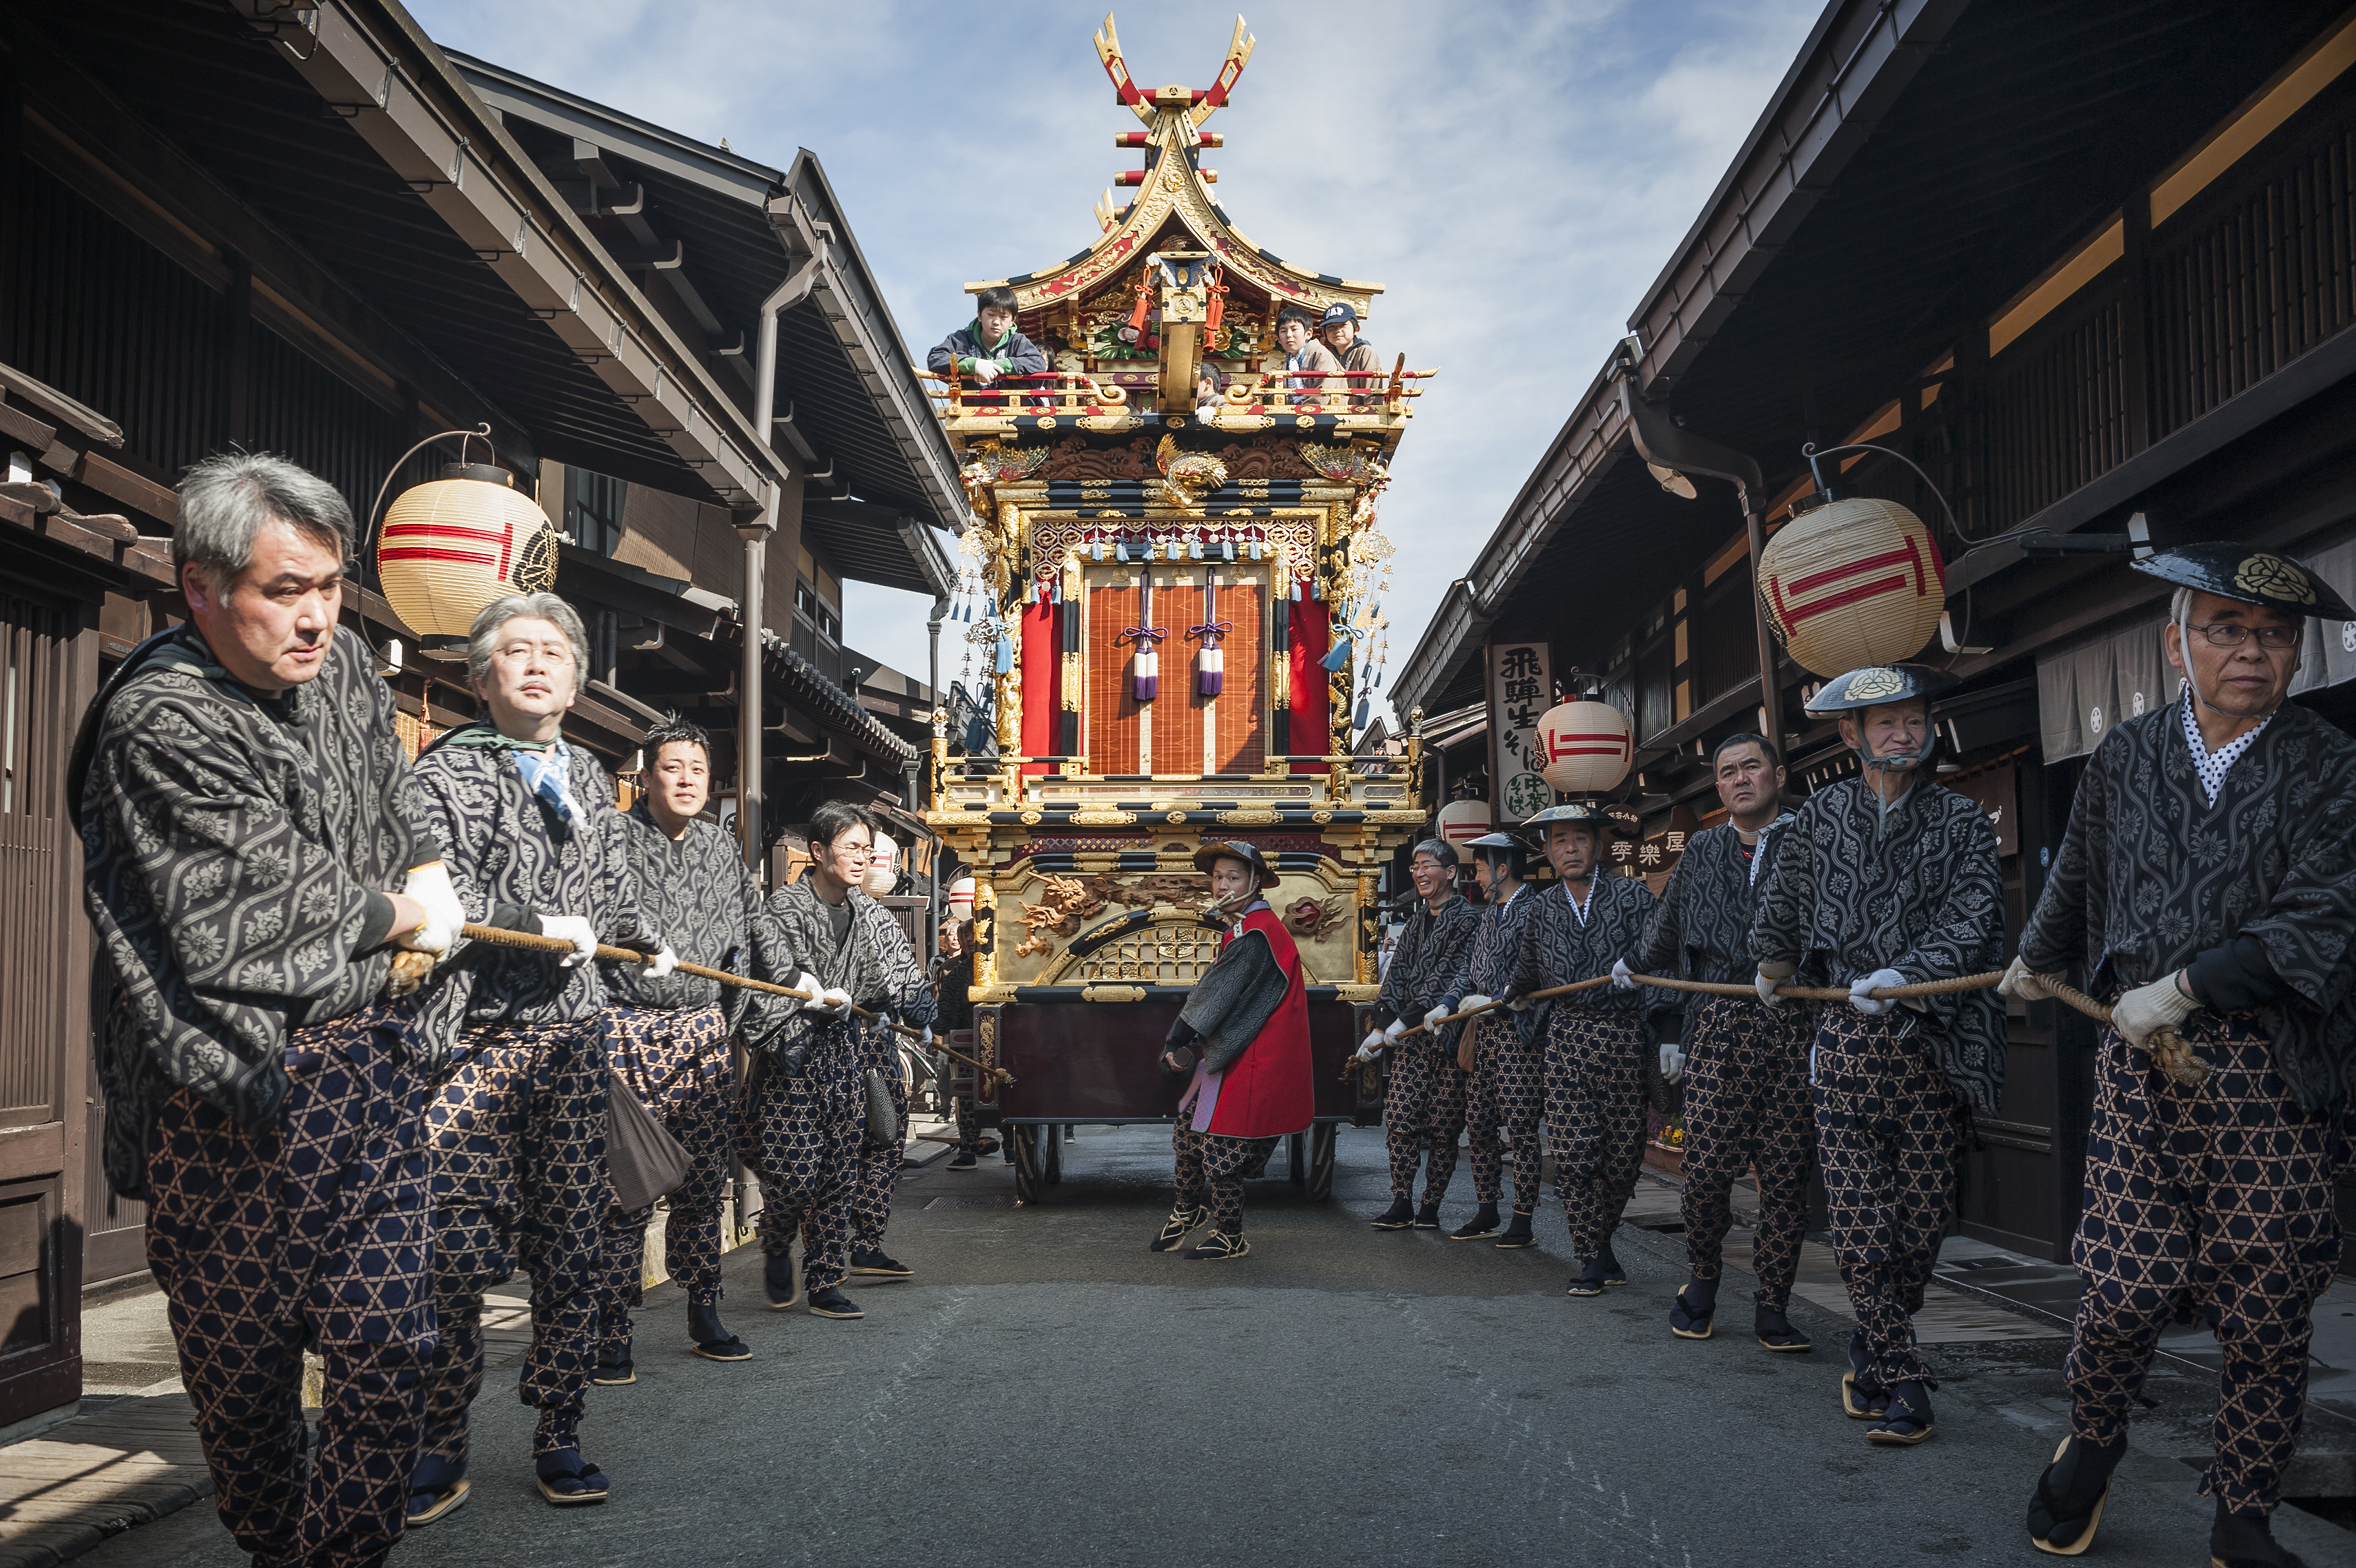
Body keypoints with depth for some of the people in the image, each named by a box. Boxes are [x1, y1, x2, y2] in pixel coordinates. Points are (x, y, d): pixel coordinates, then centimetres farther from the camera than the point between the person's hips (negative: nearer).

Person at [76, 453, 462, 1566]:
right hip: (233, 1090, -5)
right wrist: (395, 916, -1)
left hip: (365, 1066, 5)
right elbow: (276, 904, -16)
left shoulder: (341, 664, 7)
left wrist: (428, 878, 11)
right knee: (241, 1366, 10)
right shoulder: (157, 723, -14)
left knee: (386, 1349, -1)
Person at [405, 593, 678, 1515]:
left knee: (570, 1248, 5)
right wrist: (546, 927, -13)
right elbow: (431, 888, -13)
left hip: (571, 1039, 4)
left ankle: (558, 1439, 16)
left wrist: (650, 946, 33)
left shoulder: (589, 779, 16)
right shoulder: (446, 771, -1)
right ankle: (441, 1453, 9)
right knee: (455, 1255, -4)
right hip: (470, 1041, -4)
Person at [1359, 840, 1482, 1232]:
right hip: (1411, 1036, 6)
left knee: (1443, 1125, -1)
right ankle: (1401, 1204, 4)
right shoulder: (1417, 921, 17)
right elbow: (1398, 974, 15)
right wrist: (1381, 1026, 4)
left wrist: (1404, 1021, -16)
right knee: (1399, 1115, -2)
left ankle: (1432, 1206, 8)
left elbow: (1446, 976, -14)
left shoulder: (1466, 918, -7)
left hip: (1447, 1033, -6)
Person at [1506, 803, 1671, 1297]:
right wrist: (1501, 1000, 40)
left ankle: (1602, 1237, 26)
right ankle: (1592, 1258, 5)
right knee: (1573, 1153, -6)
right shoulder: (1542, 910, 11)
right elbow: (1527, 975, 27)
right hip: (1566, 1038, 2)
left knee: (1624, 1154, 2)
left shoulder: (1633, 897, 0)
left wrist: (1666, 1033, -16)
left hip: (1624, 1037, -2)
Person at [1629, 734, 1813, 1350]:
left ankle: (1773, 1308, 13)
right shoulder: (1701, 851, 16)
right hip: (1717, 1025, 2)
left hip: (1794, 1025, -2)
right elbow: (1664, 949, 20)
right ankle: (1702, 1280, 21)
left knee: (1785, 1173, 0)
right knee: (1706, 1168, -4)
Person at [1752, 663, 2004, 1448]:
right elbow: (1781, 908, 22)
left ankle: (1873, 1352, 28)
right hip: (1847, 1040, 0)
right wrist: (1773, 971, 33)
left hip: (1932, 1045, 0)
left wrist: (1902, 976, -20)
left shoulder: (1961, 822, 4)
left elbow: (1974, 922, -7)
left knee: (1922, 1223, 5)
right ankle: (1902, 1381, 9)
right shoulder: (1821, 815, 7)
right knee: (1860, 1229, -6)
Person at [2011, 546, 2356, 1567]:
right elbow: (2077, 878, 27)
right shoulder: (2125, 755, 10)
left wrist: (2183, 987, -15)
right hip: (2140, 1061, 1)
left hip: (2274, 1073, -1)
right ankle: (2090, 1447, 25)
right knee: (2125, 1286, -4)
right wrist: (2035, 961, 40)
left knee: (2265, 1311, 3)